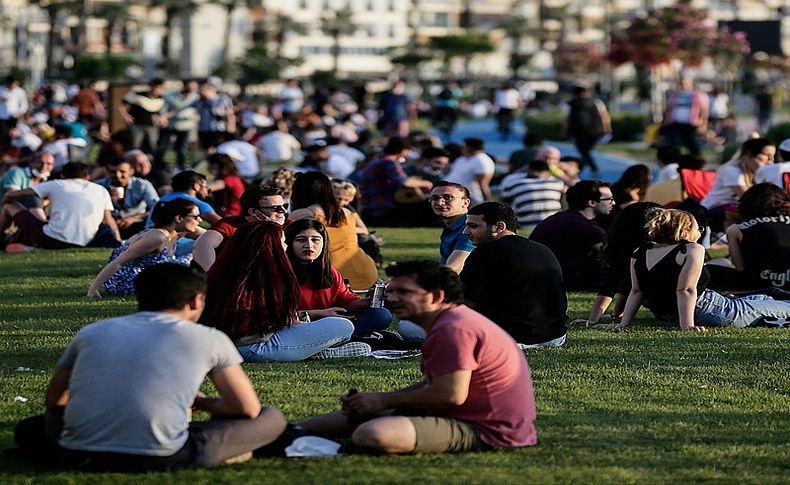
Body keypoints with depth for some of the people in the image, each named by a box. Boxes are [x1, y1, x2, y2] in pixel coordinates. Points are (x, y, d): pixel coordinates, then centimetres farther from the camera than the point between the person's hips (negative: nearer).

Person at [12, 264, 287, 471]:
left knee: (28, 428, 37)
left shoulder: (92, 332, 19)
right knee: (272, 418, 15)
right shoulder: (208, 339, 10)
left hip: (79, 453, 3)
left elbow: (53, 401, 28)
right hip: (160, 457, -3)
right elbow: (248, 409, 12)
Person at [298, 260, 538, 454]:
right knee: (361, 415, 20)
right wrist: (377, 401, 6)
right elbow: (430, 385, 20)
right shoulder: (453, 321, 19)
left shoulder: (453, 329, -18)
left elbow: (451, 394, -25)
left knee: (374, 435, -28)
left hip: (483, 431, -12)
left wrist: (384, 400, -12)